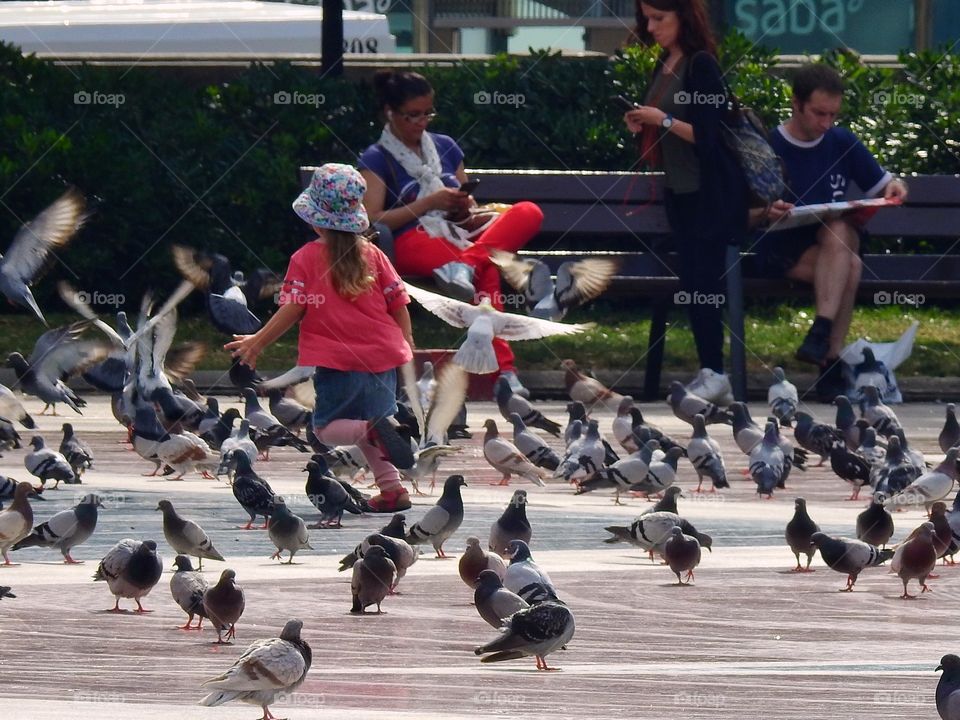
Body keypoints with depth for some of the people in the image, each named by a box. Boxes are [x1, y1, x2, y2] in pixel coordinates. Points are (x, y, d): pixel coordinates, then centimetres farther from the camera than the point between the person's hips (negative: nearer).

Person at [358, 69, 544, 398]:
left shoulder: (446, 148, 25)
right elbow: (370, 222, -5)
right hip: (412, 243, -6)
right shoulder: (376, 160, 8)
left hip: (457, 237, 6)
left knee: (529, 213, -24)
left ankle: (465, 263, -44)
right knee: (486, 272, -40)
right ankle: (504, 369, -52)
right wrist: (428, 203, -9)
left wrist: (465, 205, 2)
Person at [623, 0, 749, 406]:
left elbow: (707, 135, -18)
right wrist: (642, 125, 1)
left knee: (703, 281, -9)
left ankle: (715, 375, -6)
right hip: (679, 190, 9)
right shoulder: (664, 67, 10)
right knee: (692, 283, 8)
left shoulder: (700, 66, -15)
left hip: (708, 193, -9)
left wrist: (663, 120, -22)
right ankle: (710, 374, 10)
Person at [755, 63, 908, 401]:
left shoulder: (843, 143, 9)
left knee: (838, 230, -35)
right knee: (848, 268, -33)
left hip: (839, 239, 3)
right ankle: (832, 364, -35)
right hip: (783, 249, -3)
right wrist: (768, 214, -24)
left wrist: (895, 187, -6)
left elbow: (880, 184, 19)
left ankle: (821, 335, -40)